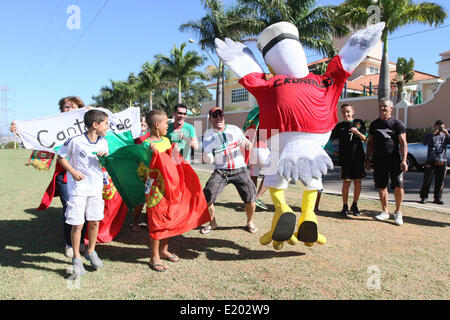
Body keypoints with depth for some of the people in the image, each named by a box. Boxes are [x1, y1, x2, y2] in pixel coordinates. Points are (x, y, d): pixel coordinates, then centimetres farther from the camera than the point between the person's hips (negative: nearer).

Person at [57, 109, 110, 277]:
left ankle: (91, 251, 32)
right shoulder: (75, 141, -13)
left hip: (96, 187, 5)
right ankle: (76, 257, 18)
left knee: (95, 221, 11)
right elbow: (61, 156, -1)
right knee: (77, 224, -1)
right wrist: (72, 171, -13)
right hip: (78, 188, -5)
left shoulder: (103, 142, 3)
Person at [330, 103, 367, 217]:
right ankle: (345, 207, 9)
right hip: (345, 159, -2)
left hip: (358, 158, 2)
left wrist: (358, 132, -12)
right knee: (346, 183, -5)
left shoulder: (359, 122, 9)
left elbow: (365, 139, 6)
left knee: (358, 183, 6)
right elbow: (331, 139, 4)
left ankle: (354, 205, 24)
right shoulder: (340, 126, 5)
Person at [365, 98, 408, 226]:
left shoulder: (397, 123, 1)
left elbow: (403, 143, -4)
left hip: (394, 159, -4)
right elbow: (370, 143, 19)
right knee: (381, 187, 7)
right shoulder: (374, 124, 14)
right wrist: (367, 159, 13)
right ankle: (385, 211, 20)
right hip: (379, 160, 4)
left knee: (398, 186, -8)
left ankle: (398, 212, 9)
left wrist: (404, 160, -14)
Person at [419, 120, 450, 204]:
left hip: (442, 162, 2)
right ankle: (423, 197, 4)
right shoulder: (430, 135, 11)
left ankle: (438, 198, 14)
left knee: (440, 181, 3)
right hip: (431, 161, -2)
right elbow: (424, 142, -9)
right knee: (427, 180, -4)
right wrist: (433, 134, -16)